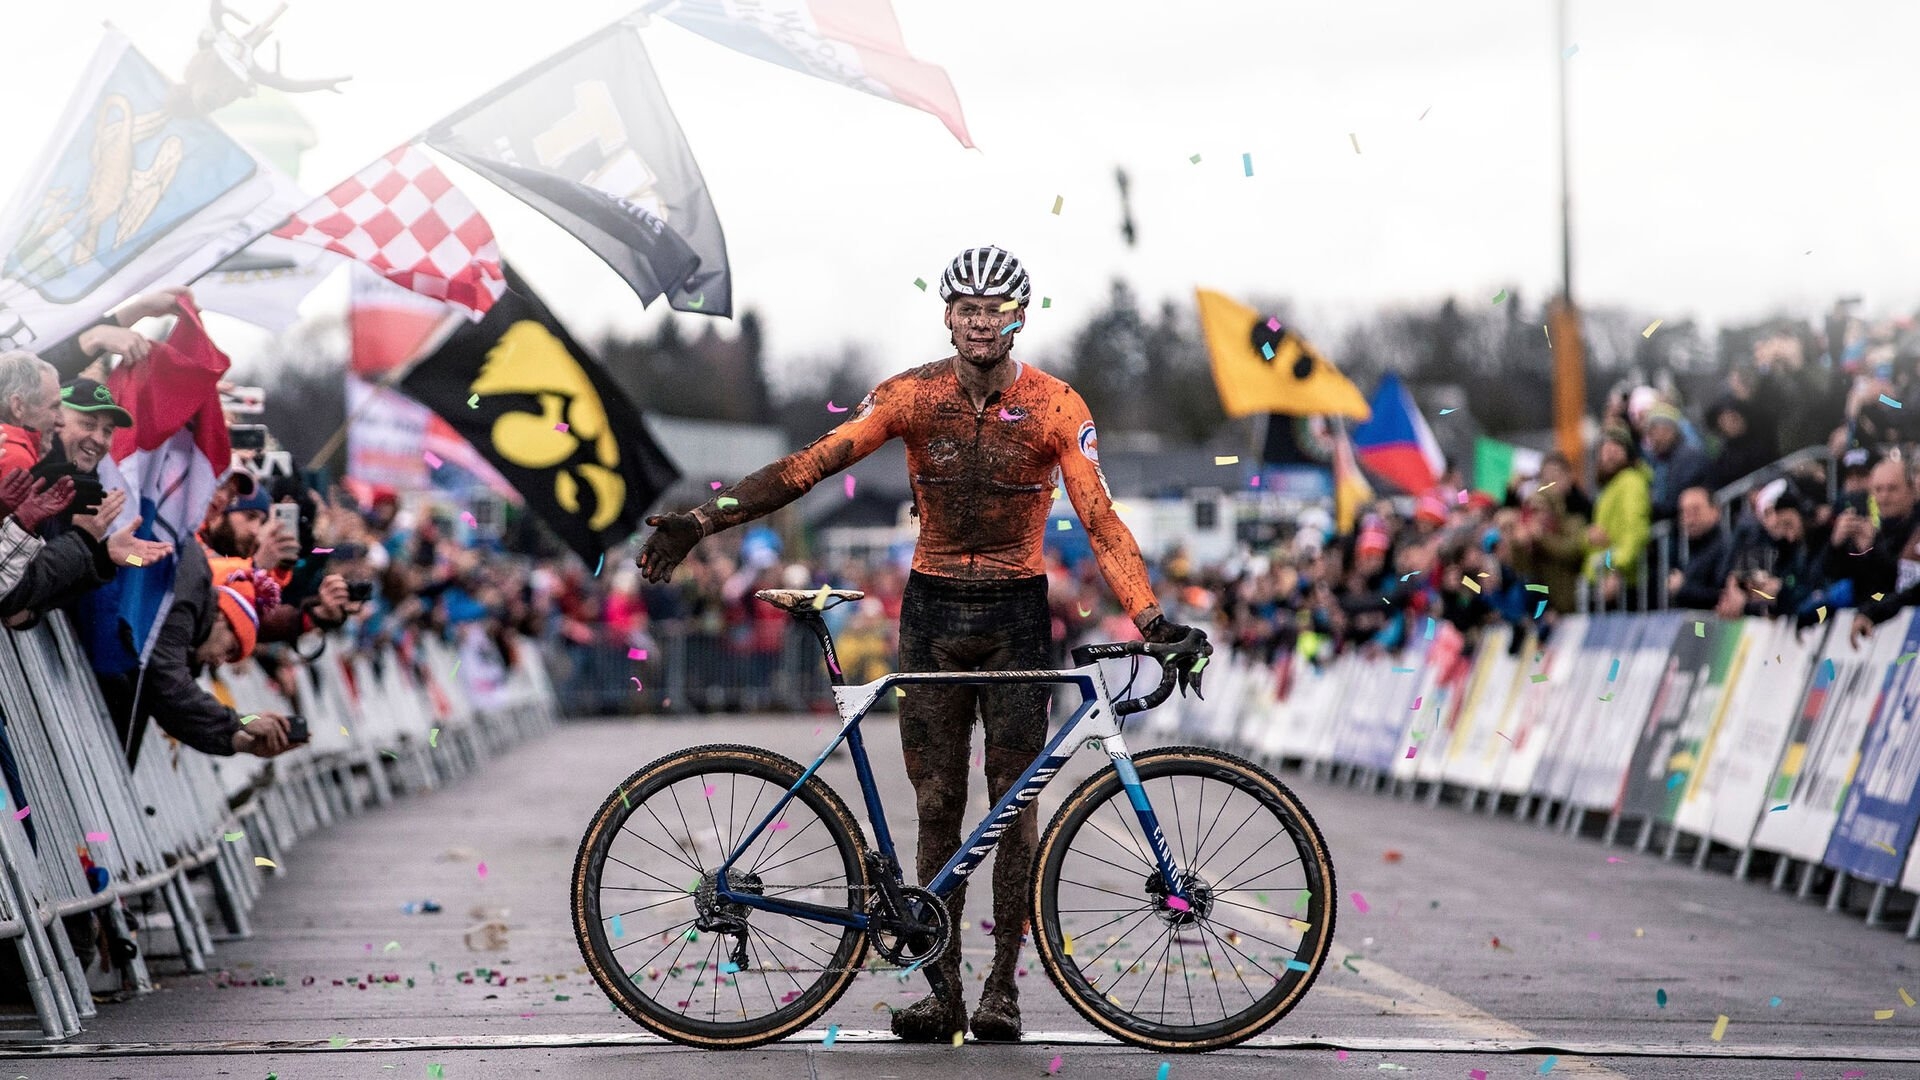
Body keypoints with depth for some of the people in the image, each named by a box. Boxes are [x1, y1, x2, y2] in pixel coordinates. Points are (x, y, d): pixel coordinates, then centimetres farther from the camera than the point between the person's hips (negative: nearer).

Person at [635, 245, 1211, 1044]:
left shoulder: (1056, 407, -8)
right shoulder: (912, 396, -5)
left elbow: (1100, 521, -12)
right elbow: (809, 465, -9)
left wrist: (1154, 622, -23)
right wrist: (701, 521, -17)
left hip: (1015, 616, -1)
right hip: (932, 613, 1)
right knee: (938, 807, 2)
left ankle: (1003, 985, 9)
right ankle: (943, 992, 6)